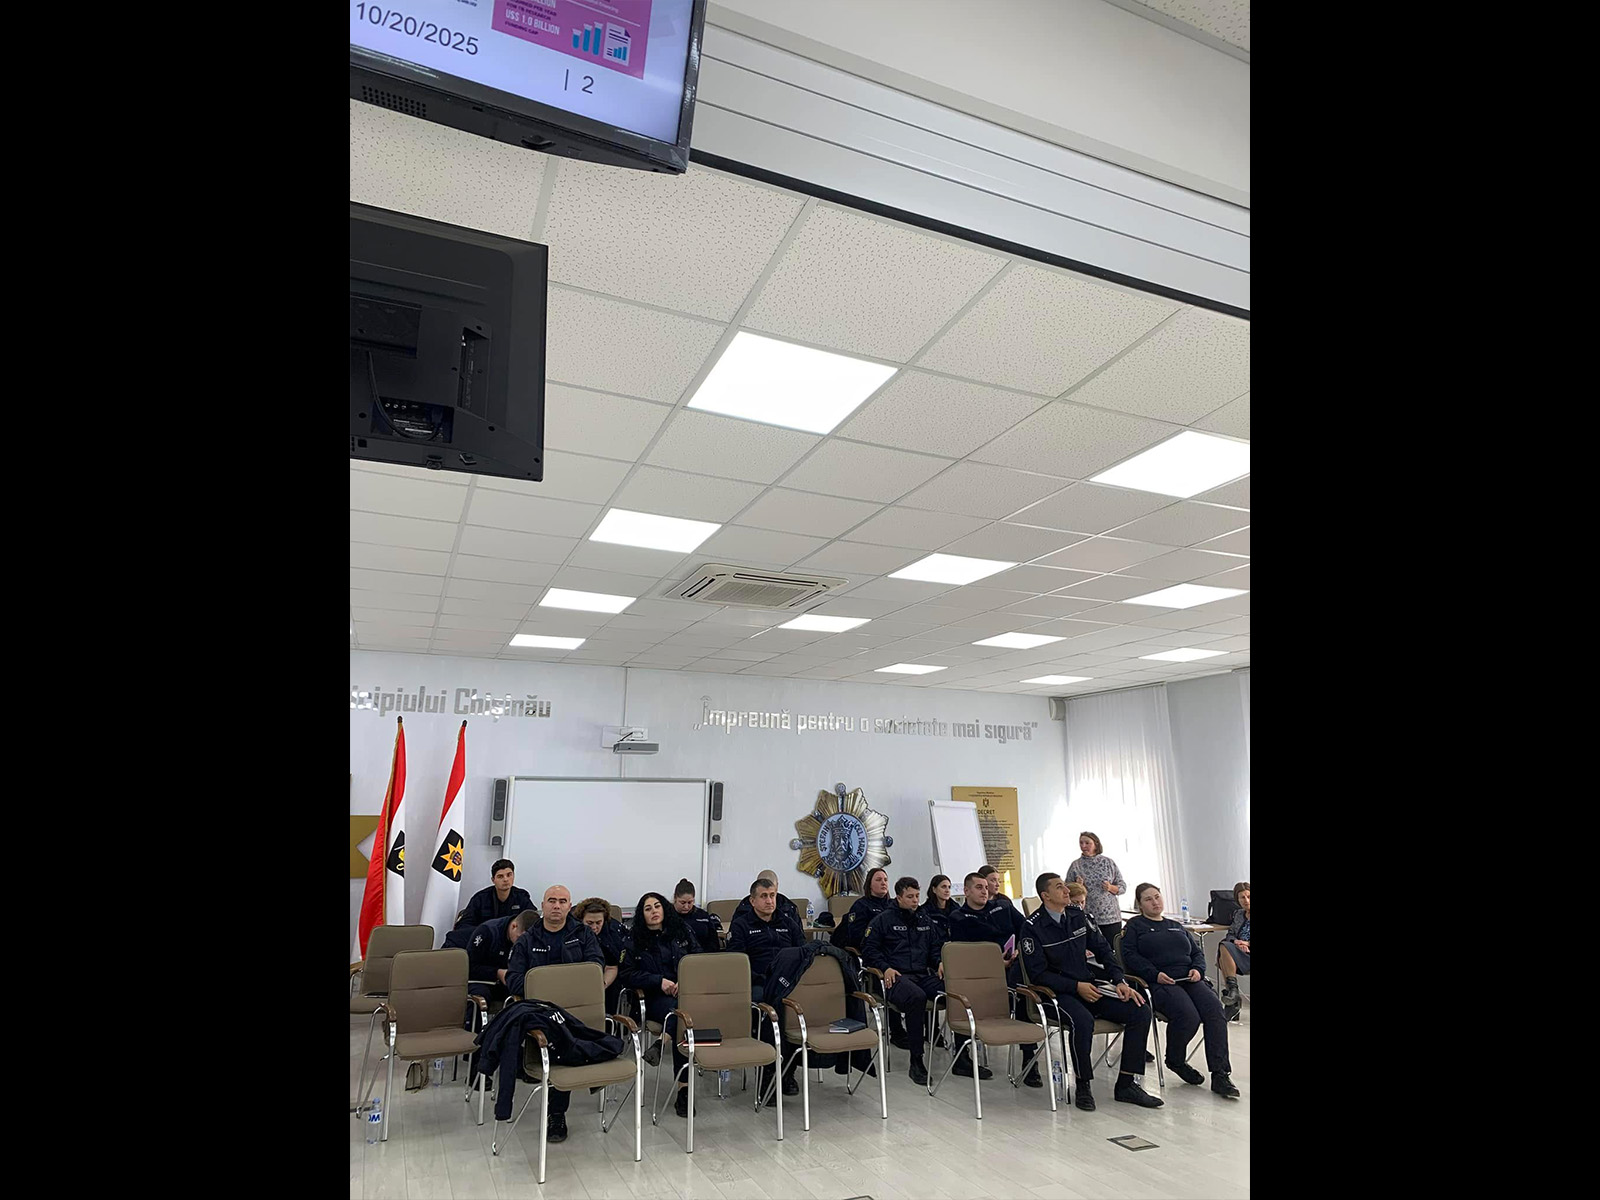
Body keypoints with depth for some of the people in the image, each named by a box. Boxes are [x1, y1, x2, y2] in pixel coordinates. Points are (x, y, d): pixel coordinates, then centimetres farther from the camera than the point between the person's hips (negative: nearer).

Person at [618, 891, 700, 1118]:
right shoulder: (634, 941, 10)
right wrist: (659, 981, -9)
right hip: (654, 997, -2)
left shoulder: (682, 932, 15)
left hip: (684, 992, 2)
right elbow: (626, 974, 3)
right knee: (680, 1014, -34)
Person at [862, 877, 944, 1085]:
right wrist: (885, 967, -9)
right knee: (916, 997, -39)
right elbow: (868, 949, 5)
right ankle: (916, 1062, -29)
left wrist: (940, 962, 8)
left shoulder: (925, 920, 23)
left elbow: (937, 946, 29)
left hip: (924, 974, 5)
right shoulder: (883, 920, 7)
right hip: (896, 975, -5)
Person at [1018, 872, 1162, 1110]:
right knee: (1083, 1021, -37)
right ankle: (1083, 1087, -14)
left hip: (1089, 987, 6)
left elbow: (1103, 950, 15)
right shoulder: (1032, 927, -10)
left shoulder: (1078, 917, 8)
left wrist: (1119, 981, 0)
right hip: (1058, 993, -6)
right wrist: (1076, 986, -19)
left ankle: (1126, 1084, -3)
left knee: (1140, 1012, -11)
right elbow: (1038, 974, -12)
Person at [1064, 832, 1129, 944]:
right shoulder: (1075, 865, 4)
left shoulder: (1108, 862, 5)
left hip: (1110, 917, 0)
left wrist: (1111, 887, -9)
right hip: (1086, 918, 0)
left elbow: (1122, 886, 9)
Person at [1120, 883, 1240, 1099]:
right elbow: (1130, 955, -1)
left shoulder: (1177, 927, 30)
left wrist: (1198, 969, 1)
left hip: (1189, 980, 5)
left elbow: (1197, 952, 24)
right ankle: (1175, 1061, -2)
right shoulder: (1135, 925, 13)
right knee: (1188, 1015, -31)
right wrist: (1155, 974, -15)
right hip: (1160, 983, -5)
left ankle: (1219, 1075, -24)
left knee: (1214, 1010, -25)